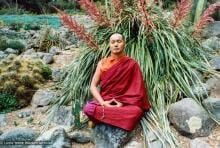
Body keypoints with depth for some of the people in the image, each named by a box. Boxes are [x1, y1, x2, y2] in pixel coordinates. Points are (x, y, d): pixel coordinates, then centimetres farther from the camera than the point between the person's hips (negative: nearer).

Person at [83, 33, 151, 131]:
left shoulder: (131, 64, 0)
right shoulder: (102, 63, 5)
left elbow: (137, 90, -3)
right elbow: (93, 86, 1)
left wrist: (123, 103, -16)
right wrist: (103, 103, -15)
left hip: (125, 104, -1)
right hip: (104, 103, 1)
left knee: (136, 111, -34)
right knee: (88, 108, -29)